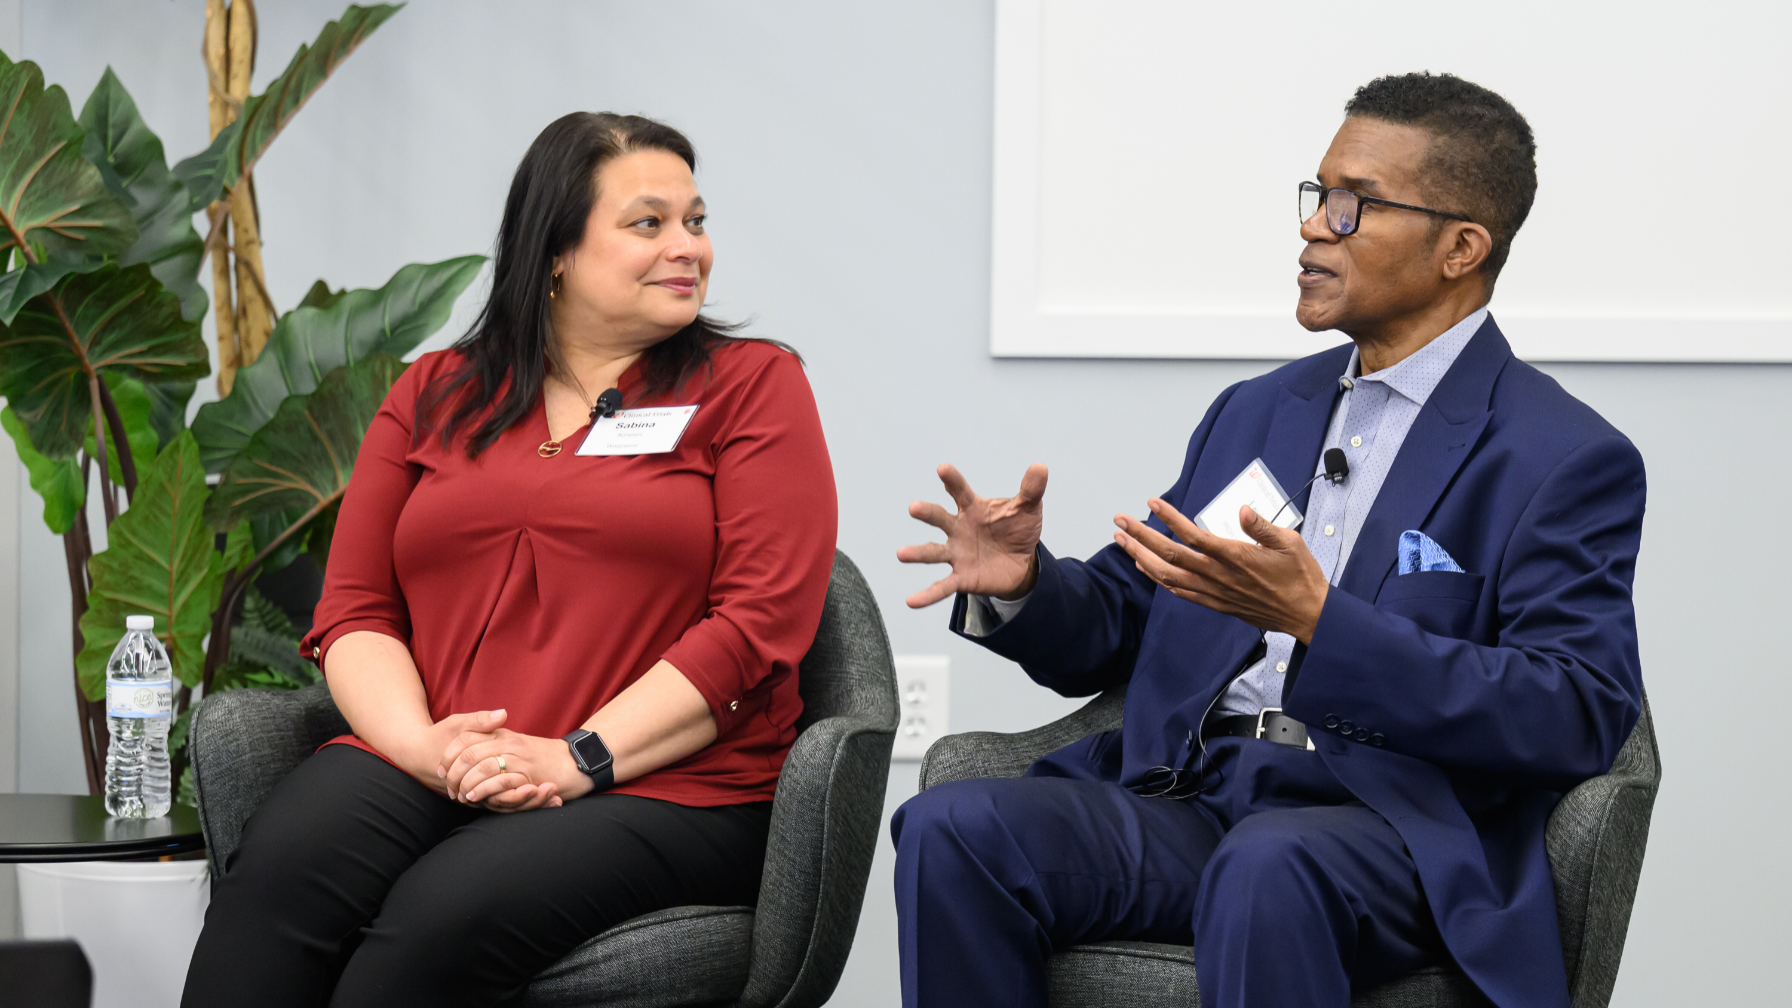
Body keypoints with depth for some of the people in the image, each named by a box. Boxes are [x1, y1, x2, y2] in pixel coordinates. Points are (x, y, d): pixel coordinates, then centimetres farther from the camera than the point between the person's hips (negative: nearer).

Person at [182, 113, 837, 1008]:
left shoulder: (750, 386, 9)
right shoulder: (435, 395, 20)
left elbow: (760, 621, -3)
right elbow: (353, 613, 14)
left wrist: (577, 759, -13)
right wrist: (424, 746, -8)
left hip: (662, 788, -3)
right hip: (427, 772, 3)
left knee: (450, 913, -34)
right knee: (275, 874, -31)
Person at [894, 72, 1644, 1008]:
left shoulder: (1567, 460, 1)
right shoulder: (1255, 413, 22)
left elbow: (1580, 717, -13)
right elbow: (1117, 628, 25)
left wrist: (1318, 620, -22)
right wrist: (1024, 585, 0)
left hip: (1394, 832, -6)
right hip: (1186, 795, 6)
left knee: (1265, 868, -40)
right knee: (952, 827, -23)